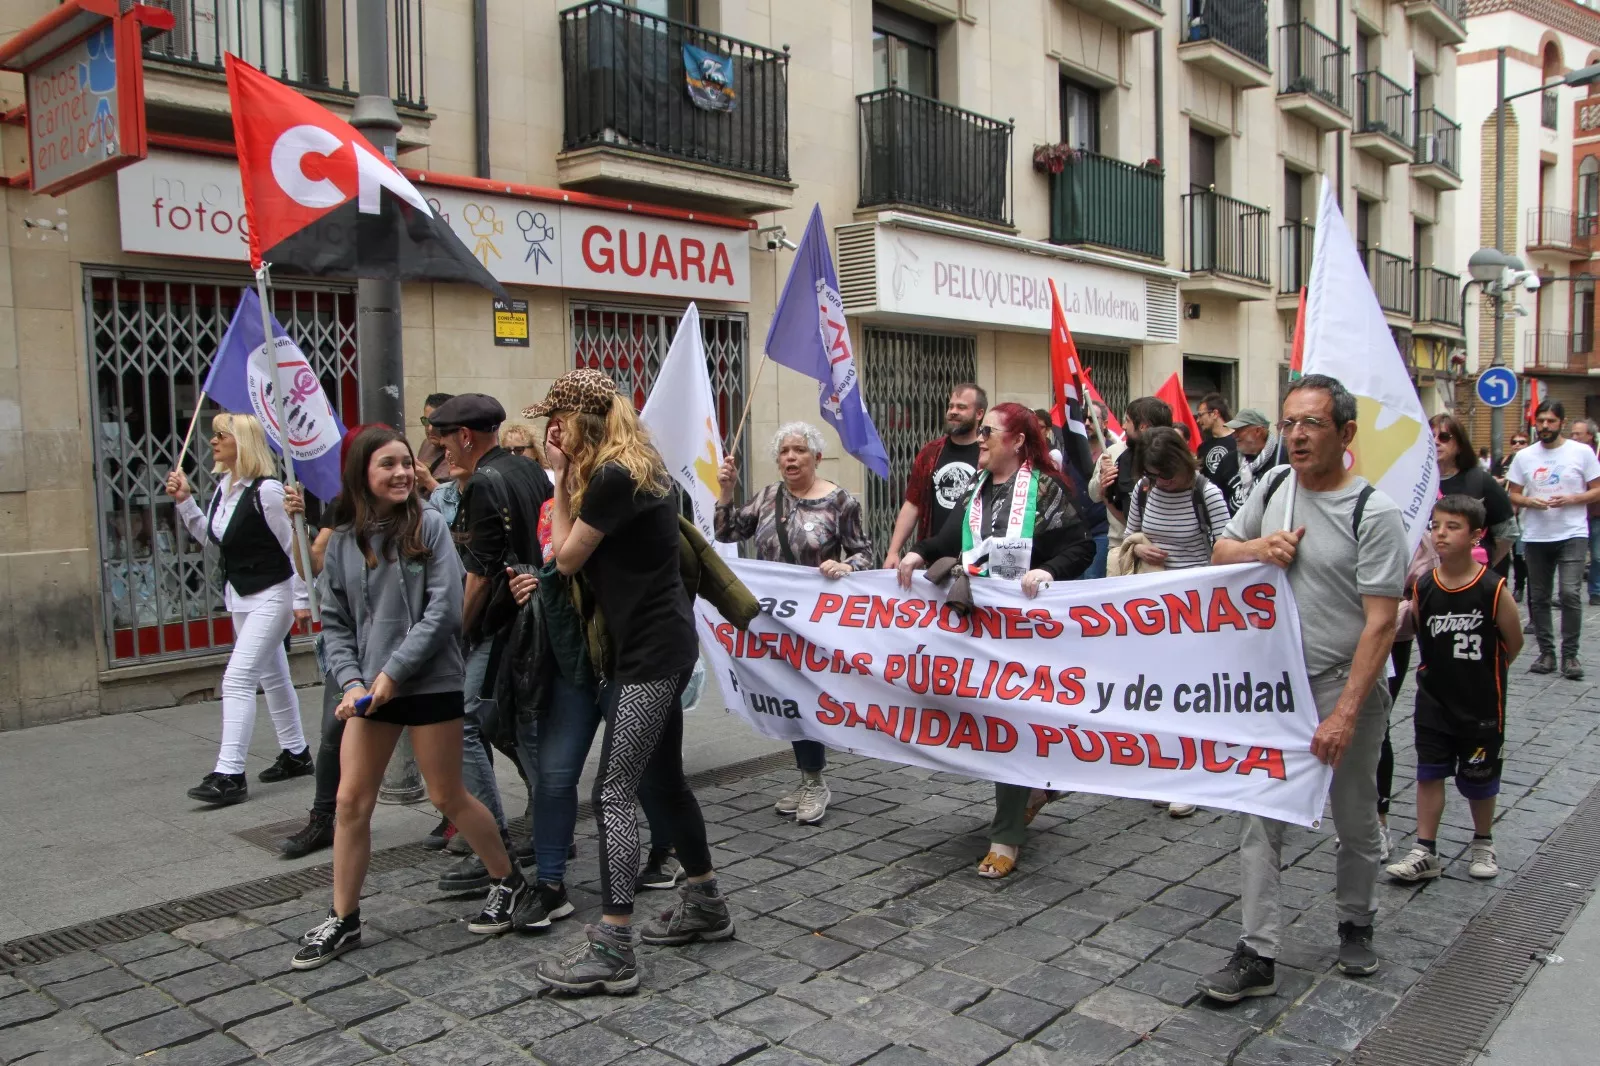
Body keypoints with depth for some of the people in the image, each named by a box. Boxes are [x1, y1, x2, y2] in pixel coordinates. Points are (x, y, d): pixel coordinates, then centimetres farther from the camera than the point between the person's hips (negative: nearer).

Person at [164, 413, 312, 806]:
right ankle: (296, 755, 31)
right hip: (240, 596, 10)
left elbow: (294, 546, -17)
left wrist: (301, 600, -14)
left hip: (271, 596, -10)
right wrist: (184, 502, 3)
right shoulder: (224, 487, 5)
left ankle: (229, 774, -10)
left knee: (237, 678, -14)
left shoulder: (267, 490, -20)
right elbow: (210, 537, 15)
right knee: (271, 677, 18)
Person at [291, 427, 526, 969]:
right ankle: (342, 920, 20)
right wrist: (352, 683, -8)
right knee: (351, 800, 5)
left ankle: (508, 881, 27)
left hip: (429, 683, -4)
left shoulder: (428, 525, -6)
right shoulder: (342, 541, 5)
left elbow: (443, 609, -13)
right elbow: (334, 624, 6)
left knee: (447, 796, 6)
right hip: (369, 690, 4)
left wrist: (394, 671, -15)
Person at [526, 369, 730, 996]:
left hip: (650, 652, -11)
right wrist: (570, 482, 1)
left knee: (614, 795, -8)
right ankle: (705, 907, 32)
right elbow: (599, 557, 10)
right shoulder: (636, 468, 12)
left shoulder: (611, 477, -18)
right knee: (663, 781, 19)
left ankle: (611, 951, -3)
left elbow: (567, 558, -8)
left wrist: (561, 482, -2)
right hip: (659, 645, 11)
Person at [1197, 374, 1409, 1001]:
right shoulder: (1272, 488, 4)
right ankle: (1258, 956, 9)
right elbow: (1219, 551, 17)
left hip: (1344, 685, -4)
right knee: (1260, 818, 2)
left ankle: (1355, 925, 38)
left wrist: (1344, 714, -21)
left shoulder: (1374, 513, -13)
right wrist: (1257, 548, -8)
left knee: (1355, 822, 14)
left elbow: (1381, 622, -16)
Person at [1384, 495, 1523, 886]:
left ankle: (1483, 843, 37)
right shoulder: (1423, 587, -8)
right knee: (1429, 773, 6)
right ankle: (1425, 853, 16)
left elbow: (1513, 642, -3)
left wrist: (1483, 674, 5)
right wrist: (1442, 670, 0)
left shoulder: (1493, 588, -16)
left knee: (1479, 778, 13)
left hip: (1481, 704, -2)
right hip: (1433, 702, 2)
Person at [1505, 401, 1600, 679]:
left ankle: (1569, 654, -2)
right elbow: (1513, 494, 10)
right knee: (1538, 597, 7)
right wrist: (1530, 502, -11)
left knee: (1570, 593, -13)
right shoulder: (1524, 456, 7)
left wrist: (1570, 499, -15)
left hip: (1572, 534, -3)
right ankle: (1546, 652, 18)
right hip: (1535, 536, 3)